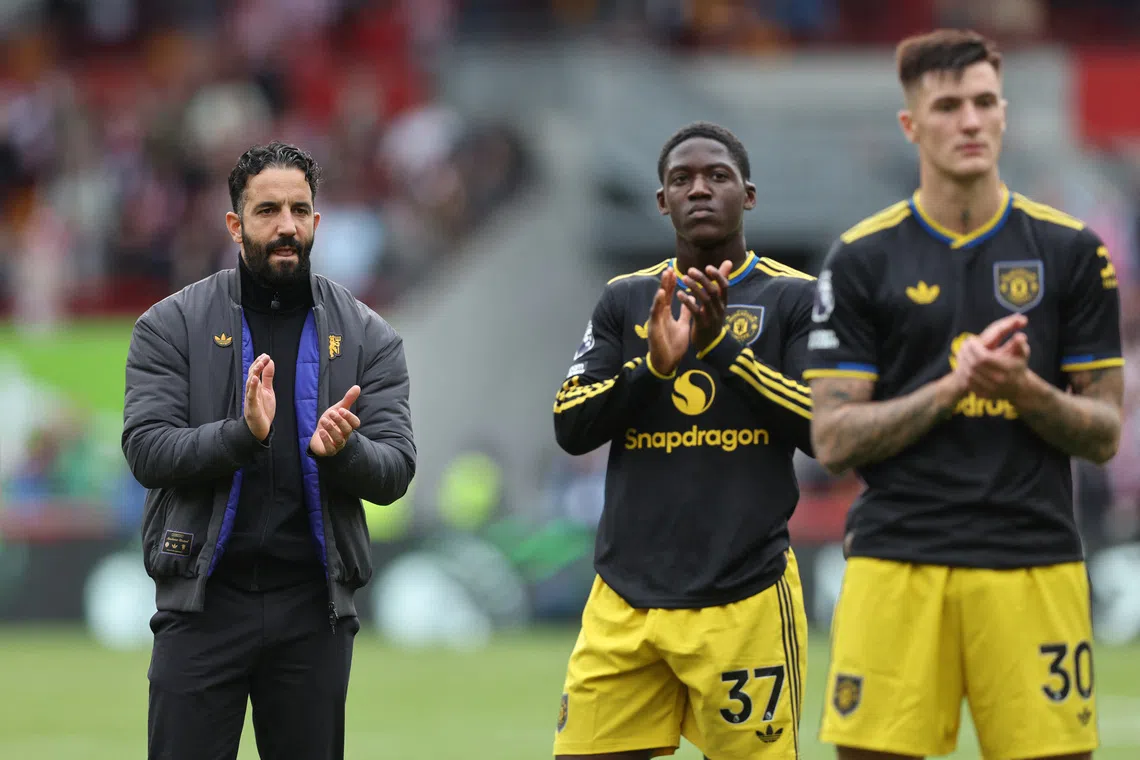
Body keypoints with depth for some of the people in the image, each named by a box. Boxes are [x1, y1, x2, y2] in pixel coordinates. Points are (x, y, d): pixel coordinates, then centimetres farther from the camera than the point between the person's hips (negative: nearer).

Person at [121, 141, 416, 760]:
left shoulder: (367, 336, 7)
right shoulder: (172, 325, 2)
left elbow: (395, 471, 1)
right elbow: (147, 452, -8)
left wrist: (341, 451, -21)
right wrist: (242, 435, -24)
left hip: (313, 609, 2)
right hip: (203, 601, -2)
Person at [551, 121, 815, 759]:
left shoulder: (794, 298, 3)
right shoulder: (625, 300, 12)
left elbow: (825, 430, -7)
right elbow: (570, 427, 5)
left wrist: (723, 345, -15)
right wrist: (652, 365, -11)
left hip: (745, 596, -3)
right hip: (626, 597, 3)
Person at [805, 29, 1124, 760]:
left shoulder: (1072, 251, 6)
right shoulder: (861, 259, 4)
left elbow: (1104, 433, 7)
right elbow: (833, 437, 0)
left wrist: (1026, 392, -14)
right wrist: (954, 384, -13)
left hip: (1035, 568, 0)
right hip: (898, 564, 0)